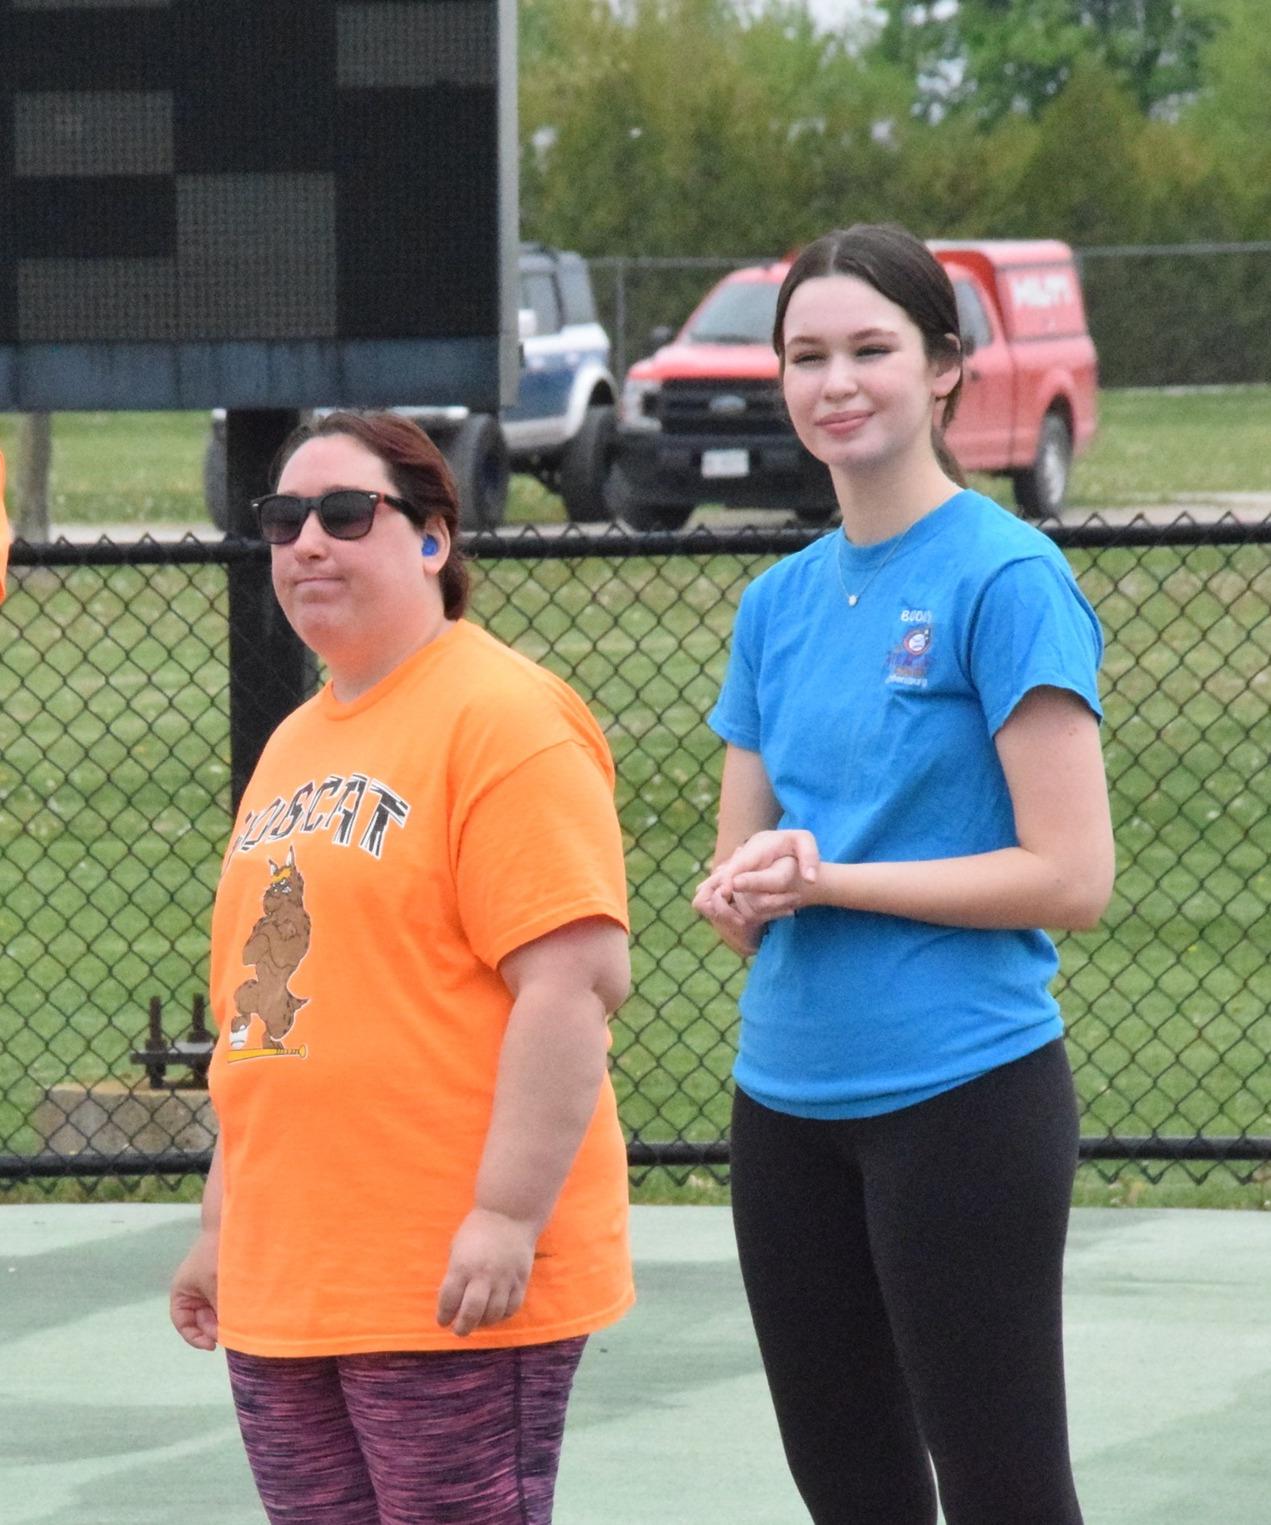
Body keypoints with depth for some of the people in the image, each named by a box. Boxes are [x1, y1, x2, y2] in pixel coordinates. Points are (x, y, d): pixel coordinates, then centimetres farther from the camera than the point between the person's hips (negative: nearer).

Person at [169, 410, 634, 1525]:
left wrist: (509, 1216, -22)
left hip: (451, 1292, -8)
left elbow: (577, 979, -18)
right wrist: (224, 1223, 24)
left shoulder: (502, 717, -9)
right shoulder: (298, 743, 18)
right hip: (281, 1287, 8)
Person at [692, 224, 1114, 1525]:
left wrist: (824, 879, -14)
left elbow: (1070, 876, -15)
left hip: (959, 1090, -7)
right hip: (788, 1097, 7)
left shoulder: (1005, 578, -10)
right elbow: (737, 891, 13)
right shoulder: (781, 600, 11)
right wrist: (749, 892, -11)